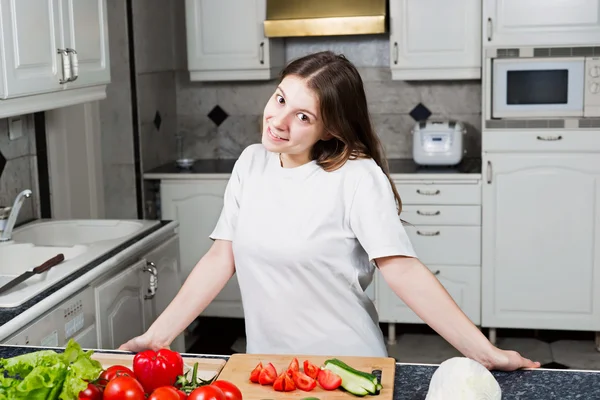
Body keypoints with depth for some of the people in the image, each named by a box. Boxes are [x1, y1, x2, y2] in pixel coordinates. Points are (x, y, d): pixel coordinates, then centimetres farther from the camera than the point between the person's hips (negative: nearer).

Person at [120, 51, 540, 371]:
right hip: (266, 365, 5)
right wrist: (158, 336, -4)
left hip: (346, 367, -5)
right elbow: (221, 258, 0)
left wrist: (484, 351, -27)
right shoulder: (251, 162, -1)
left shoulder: (356, 177, -17)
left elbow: (403, 270, -21)